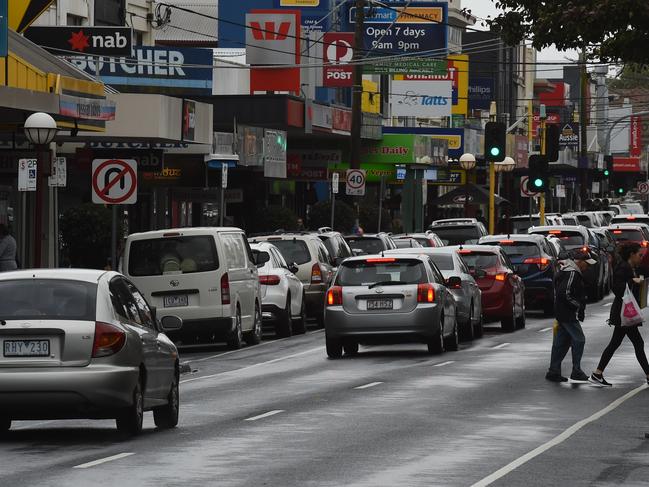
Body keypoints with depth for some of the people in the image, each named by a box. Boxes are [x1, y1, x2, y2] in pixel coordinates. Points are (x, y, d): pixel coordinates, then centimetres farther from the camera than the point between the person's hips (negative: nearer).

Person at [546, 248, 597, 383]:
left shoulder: (570, 271, 16)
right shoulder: (571, 273, -17)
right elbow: (566, 294, -25)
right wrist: (578, 305, -14)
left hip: (563, 314, 11)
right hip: (568, 315, -11)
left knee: (561, 342, 12)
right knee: (579, 340, -8)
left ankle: (553, 372, 16)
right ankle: (576, 373, -6)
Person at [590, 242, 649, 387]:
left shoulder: (630, 268, 15)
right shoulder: (623, 268, -15)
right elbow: (617, 288, -22)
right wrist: (633, 281, -25)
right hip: (623, 312, -11)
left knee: (615, 343, 11)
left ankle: (597, 374, 12)